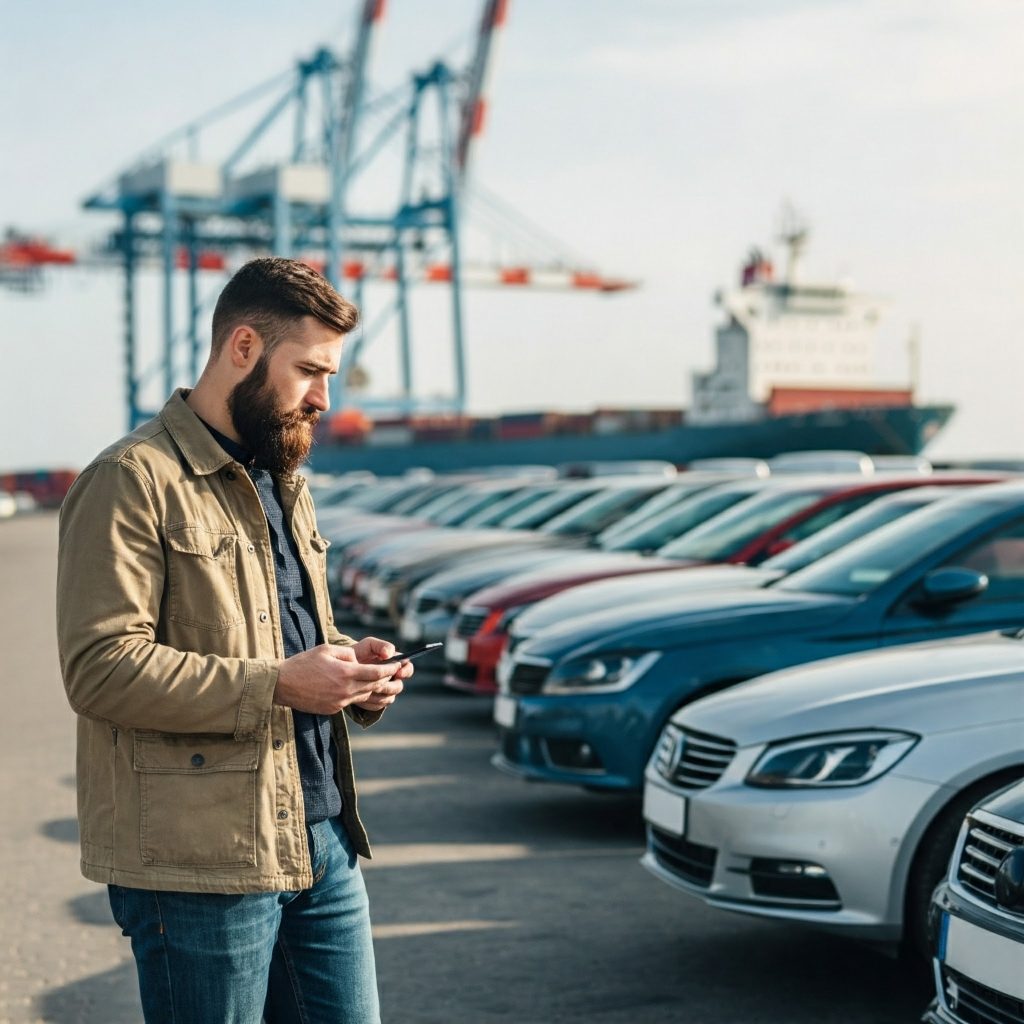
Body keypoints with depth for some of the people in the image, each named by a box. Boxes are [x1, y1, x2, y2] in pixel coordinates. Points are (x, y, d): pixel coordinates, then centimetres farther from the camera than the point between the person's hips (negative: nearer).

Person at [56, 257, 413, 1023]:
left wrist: (349, 665, 6)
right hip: (201, 863, -8)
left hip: (321, 842, 8)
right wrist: (278, 685, -22)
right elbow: (100, 666, -20)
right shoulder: (133, 480, -11)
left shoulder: (283, 479, 18)